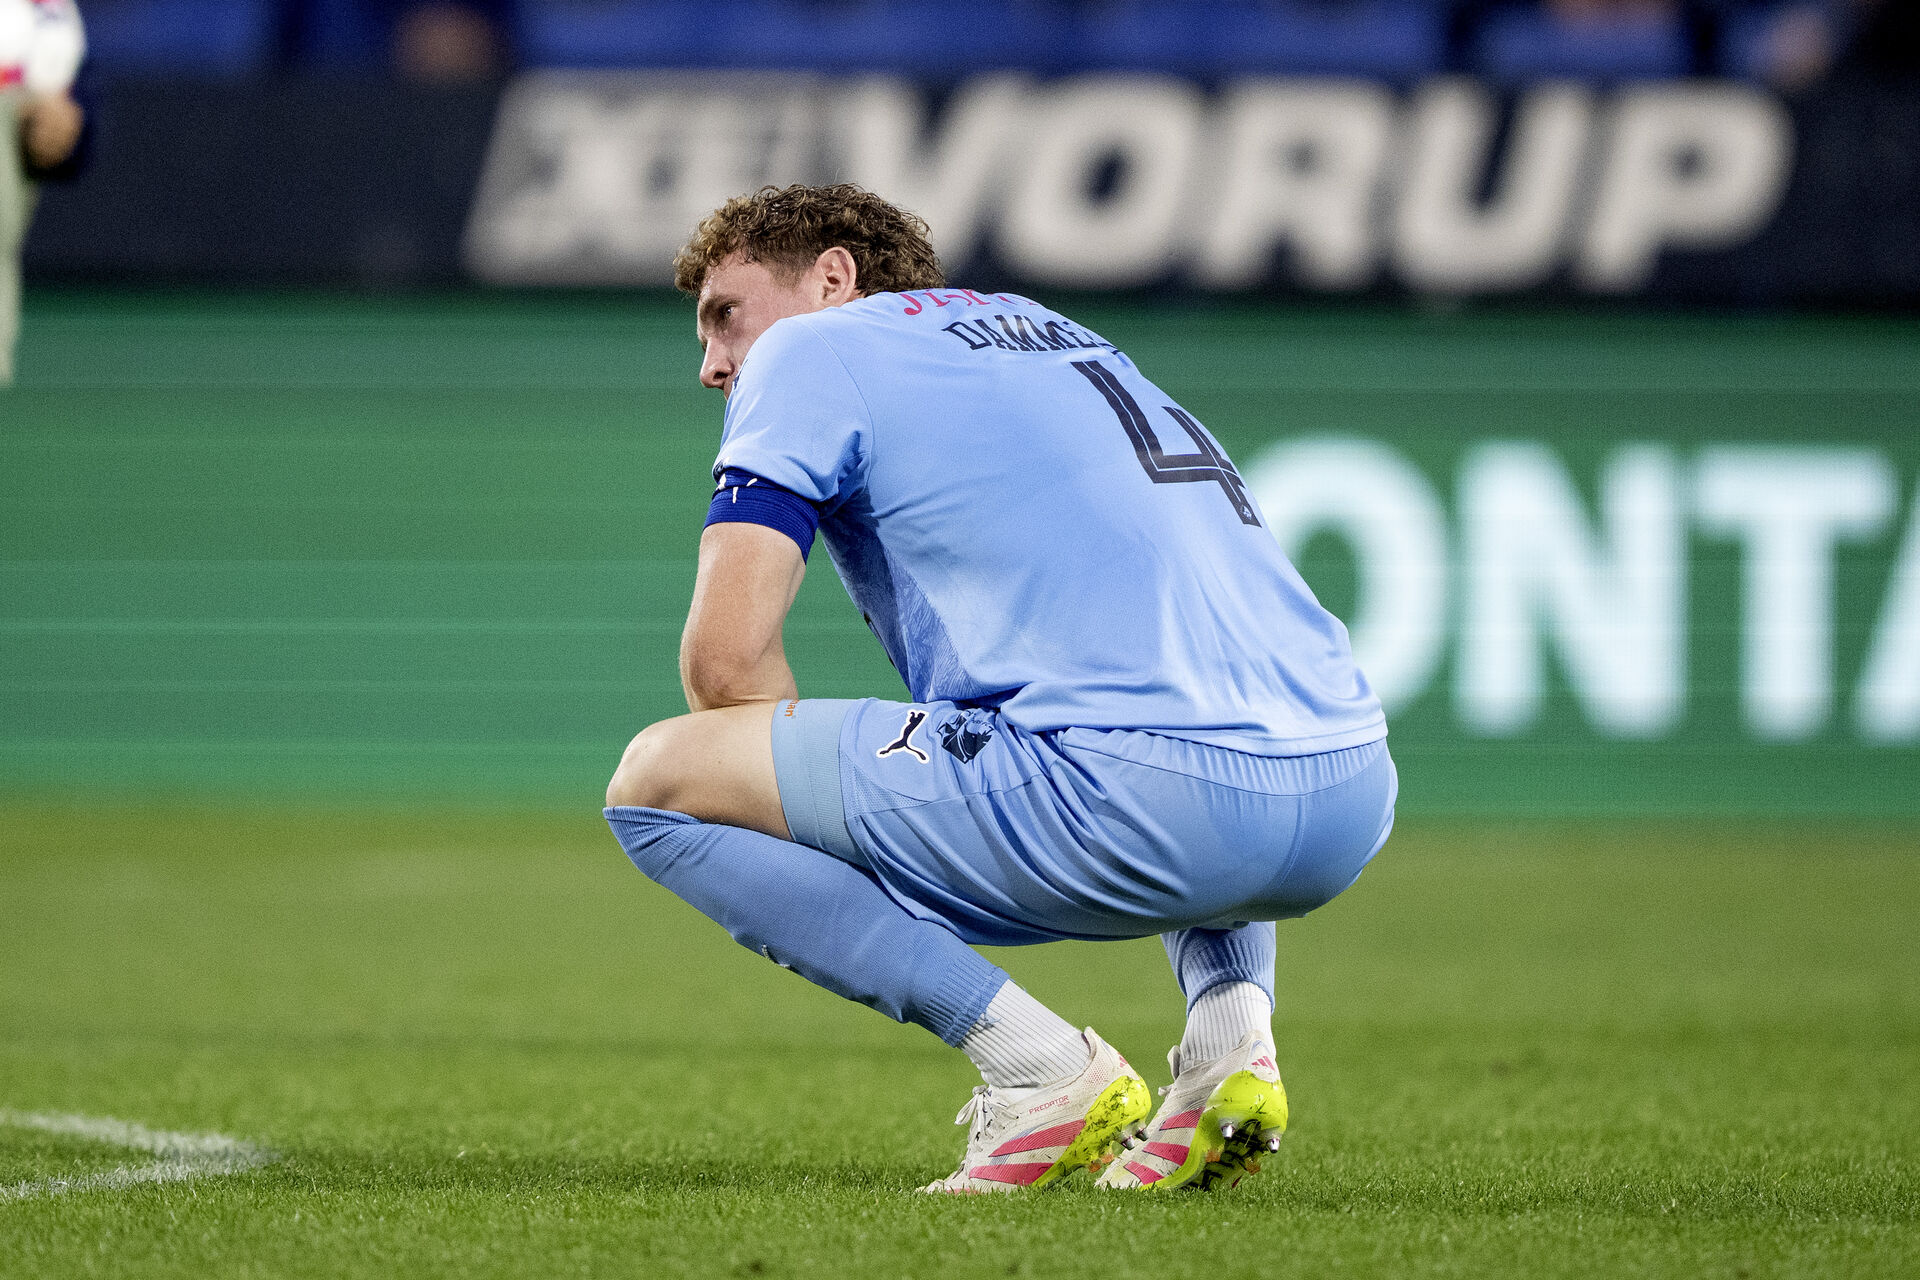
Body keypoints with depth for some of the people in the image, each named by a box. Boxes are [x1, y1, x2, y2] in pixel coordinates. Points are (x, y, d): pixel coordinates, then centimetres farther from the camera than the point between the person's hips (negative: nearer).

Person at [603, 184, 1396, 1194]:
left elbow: (727, 656, 0)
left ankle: (1044, 1071, -3)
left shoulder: (809, 351, 11)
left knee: (655, 783, 2)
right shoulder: (1057, 334, 33)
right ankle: (1232, 1026, 14)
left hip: (1147, 795, -8)